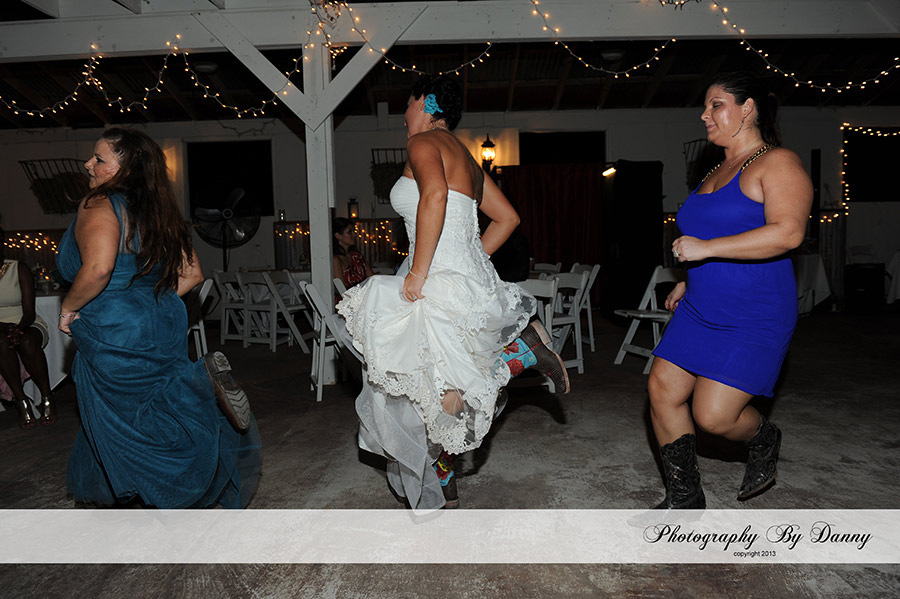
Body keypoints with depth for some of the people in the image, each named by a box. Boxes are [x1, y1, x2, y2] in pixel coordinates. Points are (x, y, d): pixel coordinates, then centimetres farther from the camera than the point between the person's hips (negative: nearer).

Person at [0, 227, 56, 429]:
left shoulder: (19, 269, 1)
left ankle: (47, 399, -29)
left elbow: (29, 312, -6)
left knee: (27, 341, -36)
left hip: (28, 326, 0)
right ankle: (21, 402, -32)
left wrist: (20, 329, -27)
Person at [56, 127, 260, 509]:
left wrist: (69, 307, -13)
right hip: (164, 327, 8)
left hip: (114, 336, -8)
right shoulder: (159, 212, 8)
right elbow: (192, 274, 10)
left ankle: (202, 381, -15)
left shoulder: (99, 205, -14)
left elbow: (98, 269, -31)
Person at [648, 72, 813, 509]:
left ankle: (764, 440, 27)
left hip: (754, 318, -8)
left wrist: (705, 248, -24)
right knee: (662, 391, 1)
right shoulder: (717, 172, 16)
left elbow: (787, 233, -24)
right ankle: (684, 498, 16)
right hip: (699, 310, 8)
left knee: (714, 416, -10)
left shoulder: (778, 163, -9)